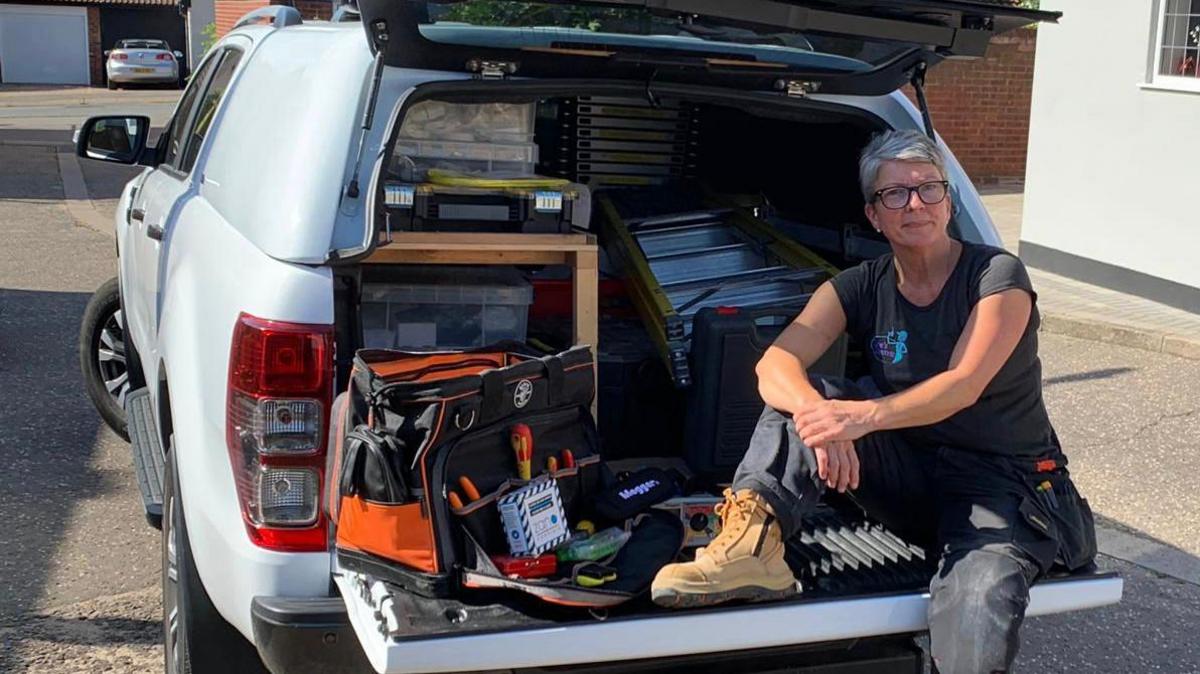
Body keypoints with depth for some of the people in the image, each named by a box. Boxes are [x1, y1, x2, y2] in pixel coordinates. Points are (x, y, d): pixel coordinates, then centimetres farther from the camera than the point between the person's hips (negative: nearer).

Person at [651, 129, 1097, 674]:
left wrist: (864, 416, -41)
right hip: (914, 473, 4)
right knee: (803, 398, -20)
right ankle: (753, 542, -35)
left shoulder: (997, 276, -10)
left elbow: (964, 385, -24)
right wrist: (820, 417, -39)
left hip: (1003, 482, -4)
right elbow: (776, 364, -16)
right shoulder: (861, 288, 0)